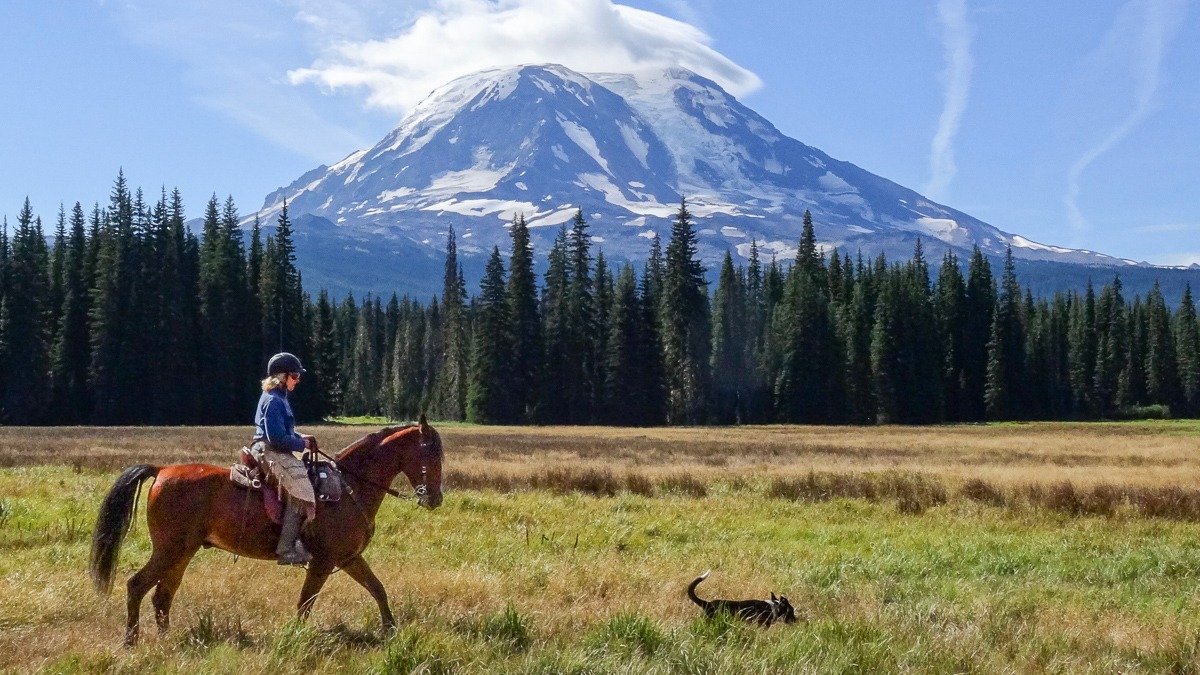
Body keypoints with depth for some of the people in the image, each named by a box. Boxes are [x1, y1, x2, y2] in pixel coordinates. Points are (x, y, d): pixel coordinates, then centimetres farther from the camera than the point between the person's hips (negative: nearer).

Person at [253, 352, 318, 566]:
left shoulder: (278, 398, 18)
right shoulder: (273, 401, -15)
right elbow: (277, 438, -22)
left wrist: (300, 437, 13)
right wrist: (301, 444, -11)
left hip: (278, 453, 11)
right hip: (272, 454, -11)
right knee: (300, 492, -19)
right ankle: (287, 549, -20)